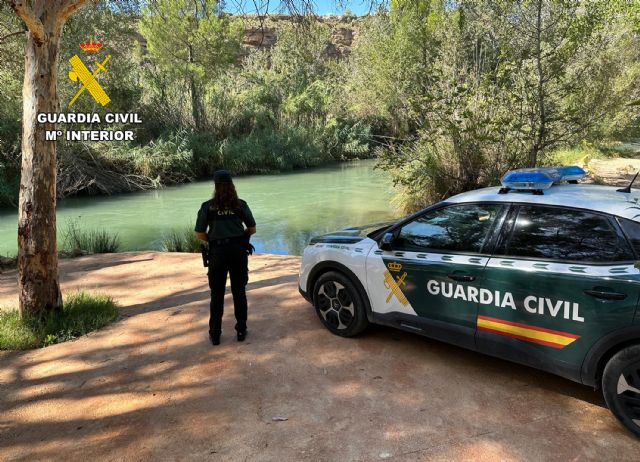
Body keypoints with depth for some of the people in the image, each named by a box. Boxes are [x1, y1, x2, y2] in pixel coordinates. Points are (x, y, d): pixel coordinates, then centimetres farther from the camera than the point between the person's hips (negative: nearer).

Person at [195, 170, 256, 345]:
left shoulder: (207, 206, -2)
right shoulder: (240, 204, 1)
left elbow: (200, 234, -3)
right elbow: (252, 229, 5)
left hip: (218, 252, -1)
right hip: (239, 250, 1)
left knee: (217, 294, 12)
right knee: (239, 292, 12)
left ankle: (215, 334, 17)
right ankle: (241, 331, 18)